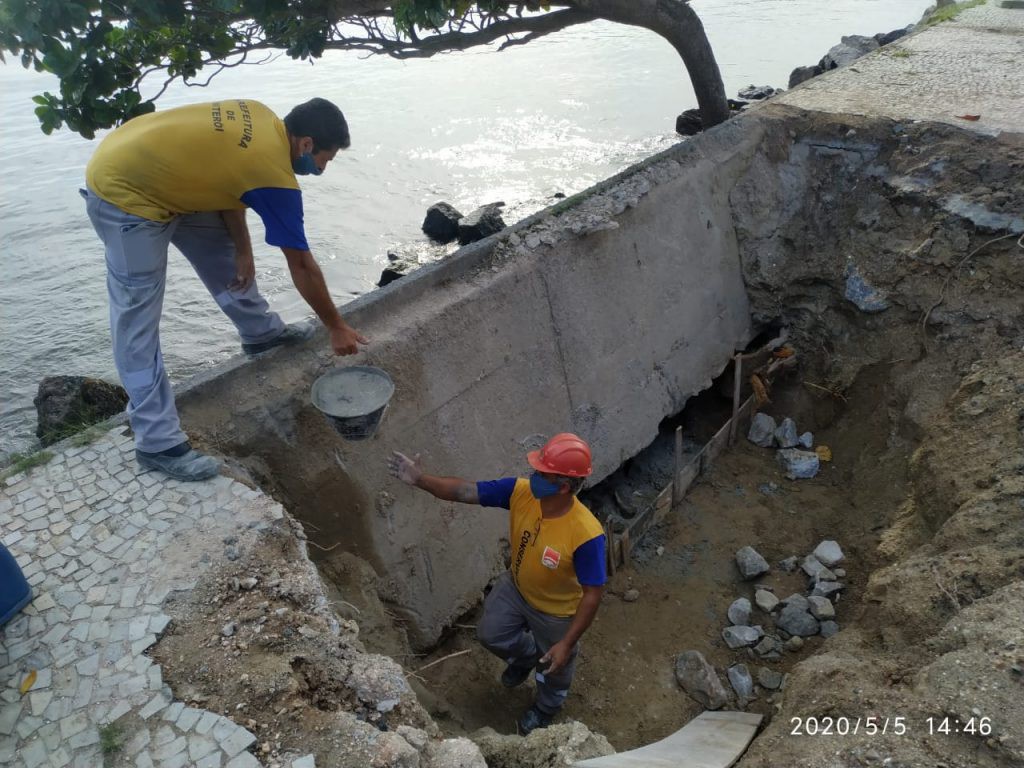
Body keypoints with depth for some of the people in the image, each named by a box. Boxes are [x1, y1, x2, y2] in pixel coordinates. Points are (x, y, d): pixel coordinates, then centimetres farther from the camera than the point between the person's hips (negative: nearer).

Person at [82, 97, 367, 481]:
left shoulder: (260, 118, -1)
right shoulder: (275, 177, -23)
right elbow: (302, 266, -15)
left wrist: (242, 248, 3)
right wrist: (337, 327, -4)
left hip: (143, 168, 10)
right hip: (122, 194, -10)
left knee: (220, 247, 21)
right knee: (138, 322, -7)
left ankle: (260, 331, 40)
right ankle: (158, 442, -1)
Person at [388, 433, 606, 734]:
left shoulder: (586, 534, -41)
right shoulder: (520, 491, -28)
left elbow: (592, 594, -29)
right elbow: (465, 491, -21)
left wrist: (567, 644, -24)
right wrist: (420, 480, -32)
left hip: (557, 611, -4)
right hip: (515, 587, 4)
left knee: (554, 667, 24)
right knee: (490, 634, 24)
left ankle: (547, 706, 59)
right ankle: (526, 656, 57)